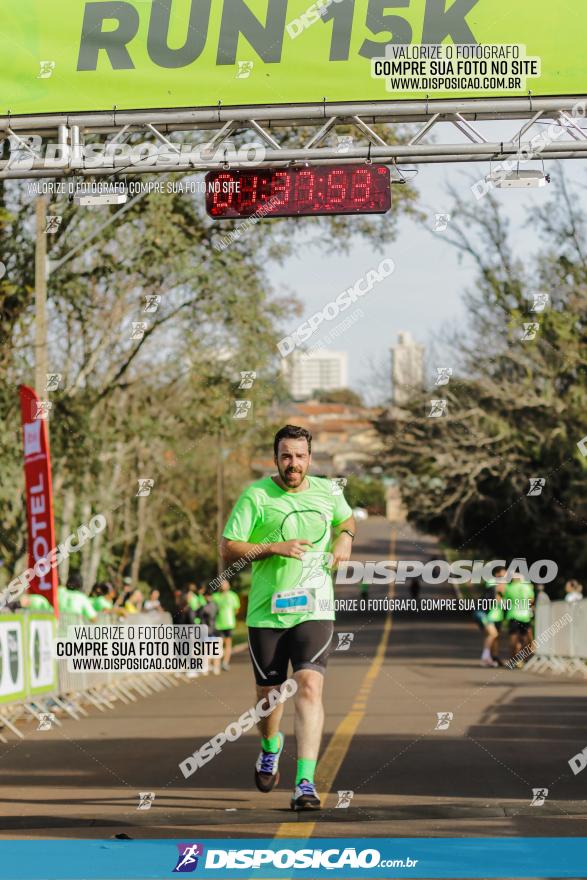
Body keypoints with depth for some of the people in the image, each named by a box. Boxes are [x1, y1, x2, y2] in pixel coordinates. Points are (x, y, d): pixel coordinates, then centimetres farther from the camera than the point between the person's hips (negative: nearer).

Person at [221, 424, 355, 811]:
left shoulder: (328, 491, 6)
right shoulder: (255, 496, -4)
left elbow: (347, 518, 29)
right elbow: (228, 548, -5)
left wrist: (345, 537, 6)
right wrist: (274, 548, -17)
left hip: (314, 609, 0)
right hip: (267, 611, 0)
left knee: (310, 686, -17)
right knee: (269, 692, 11)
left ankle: (305, 782, -21)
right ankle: (270, 749, 46)